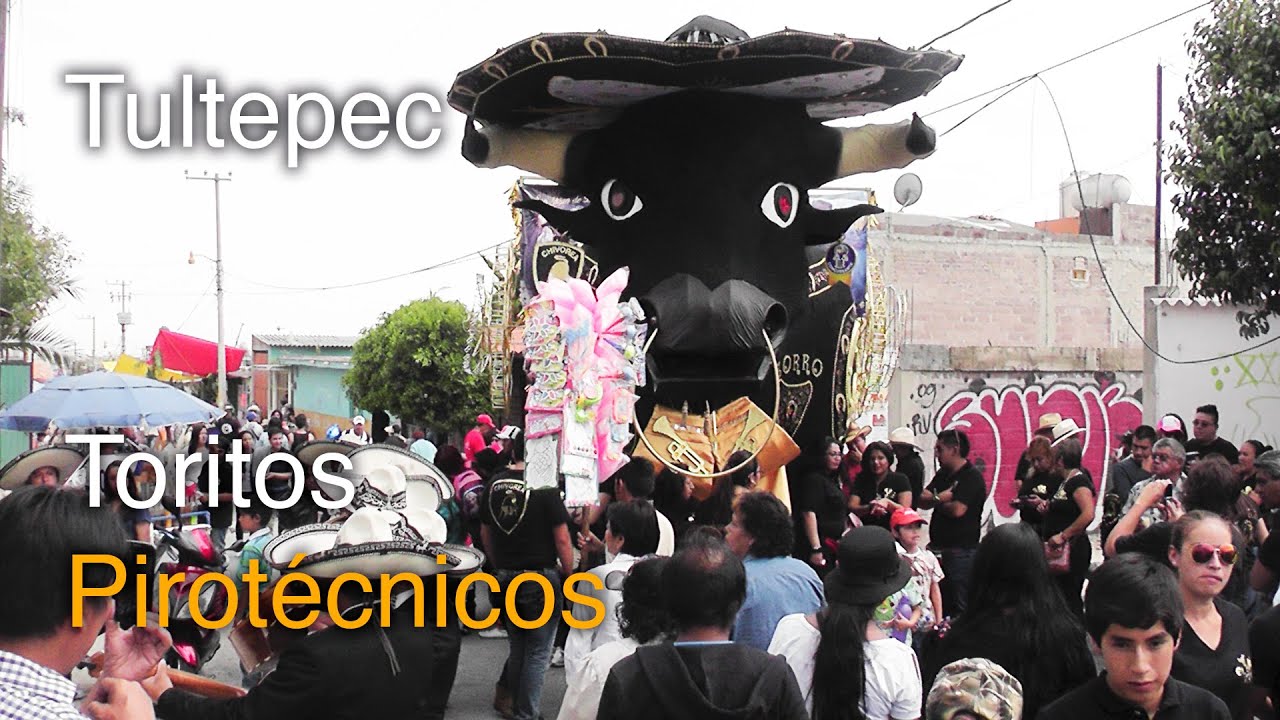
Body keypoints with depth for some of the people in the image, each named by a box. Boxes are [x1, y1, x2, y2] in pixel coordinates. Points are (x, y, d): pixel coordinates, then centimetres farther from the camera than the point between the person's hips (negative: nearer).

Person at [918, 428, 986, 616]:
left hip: (961, 552, -8)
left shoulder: (972, 477, -10)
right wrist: (938, 498, -14)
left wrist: (936, 502, -1)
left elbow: (957, 510, -21)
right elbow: (922, 500, 8)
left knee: (958, 608, -4)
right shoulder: (944, 474, 16)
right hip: (939, 549, 8)